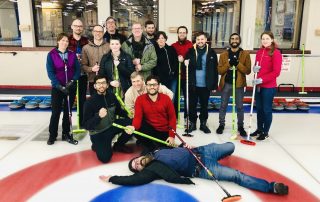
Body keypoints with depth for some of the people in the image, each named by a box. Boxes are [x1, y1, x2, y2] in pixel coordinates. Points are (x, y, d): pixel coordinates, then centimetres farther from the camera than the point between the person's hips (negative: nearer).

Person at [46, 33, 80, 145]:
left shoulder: (72, 54, 2)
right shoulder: (51, 55, -6)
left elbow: (78, 69, 0)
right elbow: (50, 72, -10)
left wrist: (72, 81, -16)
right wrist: (59, 86, -18)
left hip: (71, 87, 3)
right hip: (57, 87, -2)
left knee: (67, 111, 10)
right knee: (55, 112, 0)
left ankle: (66, 133, 22)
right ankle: (52, 135, 12)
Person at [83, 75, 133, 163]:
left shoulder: (111, 96, -6)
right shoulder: (90, 102, -21)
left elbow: (118, 110, 12)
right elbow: (86, 125, -23)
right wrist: (99, 116, -39)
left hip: (112, 126, 5)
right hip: (98, 133, -5)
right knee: (105, 157, -21)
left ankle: (118, 145, 10)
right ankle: (97, 146, 16)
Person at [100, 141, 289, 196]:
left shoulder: (157, 152, 9)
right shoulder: (152, 170, -10)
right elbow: (132, 180, -18)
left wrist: (185, 146, 0)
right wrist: (111, 178, -10)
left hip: (199, 151, 6)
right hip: (200, 169, -6)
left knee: (230, 146, 19)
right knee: (236, 175, -14)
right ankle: (271, 186, -7)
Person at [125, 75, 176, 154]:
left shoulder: (166, 98, -5)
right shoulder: (140, 99, -6)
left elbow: (172, 117, -3)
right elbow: (138, 117, -16)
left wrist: (172, 136, -10)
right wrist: (133, 127, -39)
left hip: (164, 132, 1)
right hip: (149, 129, 0)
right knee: (136, 129, -31)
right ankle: (151, 146, -6)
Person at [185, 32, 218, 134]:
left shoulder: (211, 52, 1)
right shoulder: (191, 51, -1)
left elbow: (215, 70, 2)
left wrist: (214, 84, 0)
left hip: (206, 85, 0)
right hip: (193, 84, 0)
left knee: (204, 105, 12)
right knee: (192, 105, 9)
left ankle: (203, 123, 26)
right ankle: (192, 123, 23)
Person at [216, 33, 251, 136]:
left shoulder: (245, 54, 0)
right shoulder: (224, 54, 3)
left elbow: (248, 71, -5)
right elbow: (220, 70, -2)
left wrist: (238, 64, -19)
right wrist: (229, 63, -17)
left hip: (239, 84, -1)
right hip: (226, 83, 1)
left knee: (239, 106, 8)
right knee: (223, 105, 10)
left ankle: (240, 126, 20)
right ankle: (221, 124, 24)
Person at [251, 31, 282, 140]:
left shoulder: (276, 53, -11)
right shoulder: (259, 52, 9)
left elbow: (276, 72, -15)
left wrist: (262, 79, -21)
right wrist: (255, 68, -4)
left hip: (269, 87, -6)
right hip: (258, 85, 6)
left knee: (267, 109, 4)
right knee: (259, 108, 15)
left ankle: (265, 132, 18)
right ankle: (259, 129, 30)